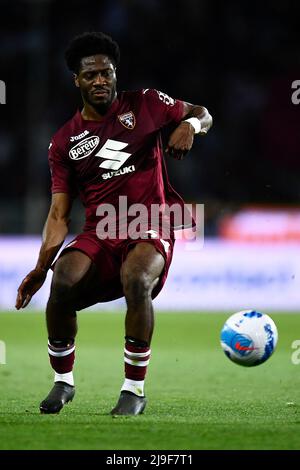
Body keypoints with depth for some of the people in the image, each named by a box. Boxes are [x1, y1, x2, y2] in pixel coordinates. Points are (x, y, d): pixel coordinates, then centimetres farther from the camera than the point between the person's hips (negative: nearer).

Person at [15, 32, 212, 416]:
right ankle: (63, 381, -4)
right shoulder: (64, 142, 11)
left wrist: (190, 125, -9)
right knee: (64, 281, -29)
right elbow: (59, 214, 9)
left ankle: (134, 389, -20)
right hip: (98, 234, 2)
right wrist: (41, 266, -3)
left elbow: (202, 114, 16)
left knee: (136, 279, -35)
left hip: (149, 226, -2)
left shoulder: (144, 104, 8)